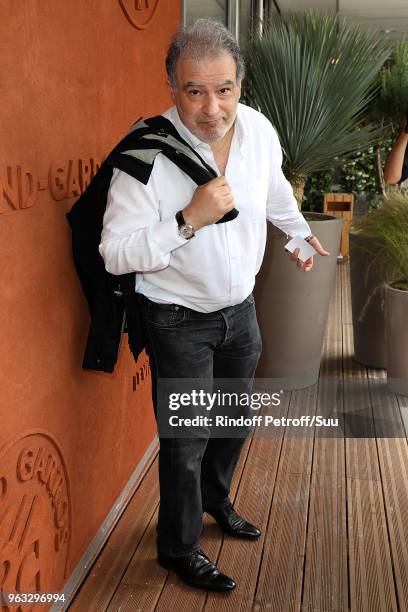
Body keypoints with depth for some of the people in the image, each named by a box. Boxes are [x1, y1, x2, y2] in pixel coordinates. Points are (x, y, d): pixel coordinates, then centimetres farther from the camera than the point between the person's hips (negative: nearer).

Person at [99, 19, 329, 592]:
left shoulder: (258, 128, -9)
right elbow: (115, 253, -24)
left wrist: (300, 232, 31)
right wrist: (189, 219, -34)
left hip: (240, 308, 6)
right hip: (179, 322, -6)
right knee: (187, 439, 4)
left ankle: (216, 498, 51)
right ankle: (180, 549, 29)